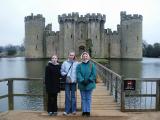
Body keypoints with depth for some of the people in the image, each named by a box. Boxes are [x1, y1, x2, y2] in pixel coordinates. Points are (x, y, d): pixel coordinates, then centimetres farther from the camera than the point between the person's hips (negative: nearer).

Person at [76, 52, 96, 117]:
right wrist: (82, 80, -19)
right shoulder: (79, 66, 3)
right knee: (83, 98, 9)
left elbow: (94, 74, -4)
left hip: (89, 84, -1)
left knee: (88, 98, 6)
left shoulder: (92, 65, 1)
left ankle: (88, 111, 16)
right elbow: (78, 74, -6)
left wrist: (89, 80, -15)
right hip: (82, 85, 1)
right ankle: (84, 111, 18)